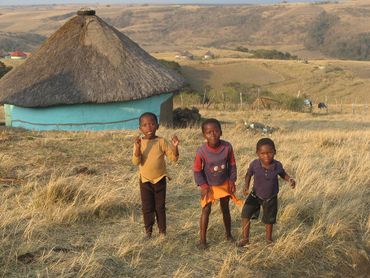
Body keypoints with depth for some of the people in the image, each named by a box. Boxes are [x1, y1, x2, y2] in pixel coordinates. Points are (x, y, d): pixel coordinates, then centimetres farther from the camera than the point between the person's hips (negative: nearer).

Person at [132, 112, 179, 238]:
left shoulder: (161, 141, -9)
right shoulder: (139, 143, -7)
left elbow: (174, 158, -10)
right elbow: (136, 162, -17)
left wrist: (175, 147, -28)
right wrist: (138, 148, -31)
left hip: (160, 179, 0)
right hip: (145, 180, 0)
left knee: (160, 207, 10)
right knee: (147, 208, 8)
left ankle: (162, 231, 22)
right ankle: (148, 231, 22)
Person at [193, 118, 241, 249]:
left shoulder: (227, 147, -18)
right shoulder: (202, 151, -24)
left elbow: (232, 165, -4)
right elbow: (197, 170, -14)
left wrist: (232, 181, -6)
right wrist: (203, 186, -14)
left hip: (224, 184, 2)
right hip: (209, 185, -2)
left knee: (225, 209, 16)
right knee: (206, 210, -4)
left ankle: (229, 234, 34)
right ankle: (202, 239, 5)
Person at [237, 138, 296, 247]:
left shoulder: (277, 165, -20)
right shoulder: (254, 164, -22)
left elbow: (283, 174, 2)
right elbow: (248, 175, -3)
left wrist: (290, 179, -17)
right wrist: (246, 186, -19)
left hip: (271, 198, 0)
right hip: (255, 195, 0)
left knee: (269, 219, 15)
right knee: (245, 214, -10)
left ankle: (269, 239, 41)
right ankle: (245, 239, 8)